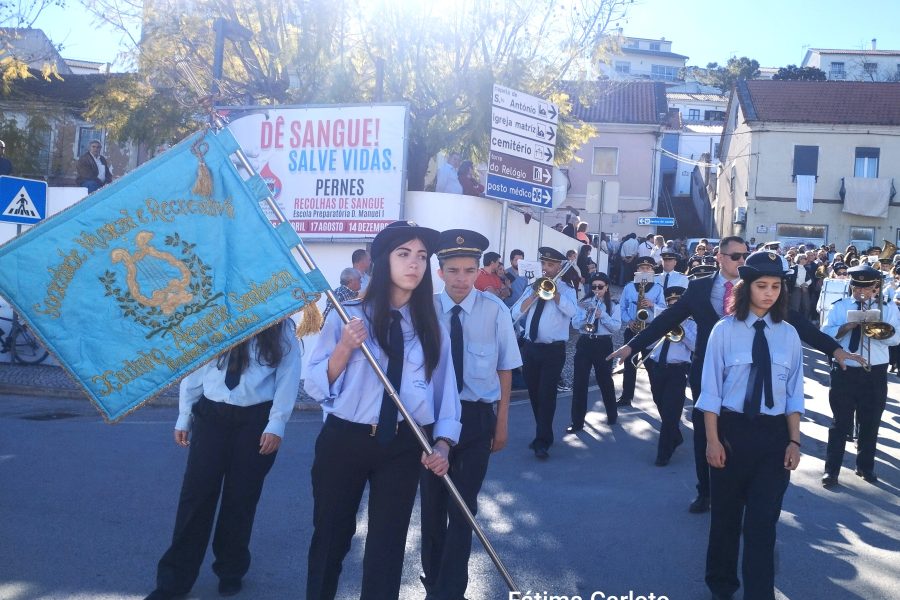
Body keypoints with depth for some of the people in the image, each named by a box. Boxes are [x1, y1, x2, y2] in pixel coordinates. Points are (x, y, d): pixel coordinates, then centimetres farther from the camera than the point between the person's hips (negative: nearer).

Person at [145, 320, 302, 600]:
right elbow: (193, 369, 6)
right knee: (196, 494, -1)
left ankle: (231, 571, 27)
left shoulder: (280, 328, -3)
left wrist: (276, 424, -11)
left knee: (241, 498, 8)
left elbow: (288, 376, -5)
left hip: (256, 419, -1)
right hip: (211, 415, 2)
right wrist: (184, 417, 4)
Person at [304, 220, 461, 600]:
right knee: (331, 536, 13)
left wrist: (441, 445, -9)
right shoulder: (346, 316, -5)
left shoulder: (431, 327, 3)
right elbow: (315, 387, -8)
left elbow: (445, 391, 4)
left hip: (404, 447, 2)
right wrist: (345, 348, -21)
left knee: (387, 543, 10)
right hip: (343, 441, -2)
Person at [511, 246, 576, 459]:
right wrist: (535, 294, -10)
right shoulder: (532, 287, 12)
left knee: (547, 394, -7)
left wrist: (552, 291, -18)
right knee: (534, 394, 11)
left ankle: (542, 442, -2)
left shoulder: (567, 290, 0)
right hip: (530, 347, 5)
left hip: (553, 350, -5)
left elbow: (571, 311, -22)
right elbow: (515, 314, 0)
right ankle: (543, 435, 27)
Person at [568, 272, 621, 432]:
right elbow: (575, 324, -4)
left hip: (603, 345, -1)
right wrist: (586, 314, -20)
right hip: (585, 343, 1)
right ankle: (577, 422, 2)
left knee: (605, 380, 11)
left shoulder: (613, 305, 2)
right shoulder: (584, 303, 5)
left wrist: (602, 315, -20)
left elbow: (616, 326, -9)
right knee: (579, 382, -3)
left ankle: (612, 414, 34)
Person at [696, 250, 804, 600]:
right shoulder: (724, 330, -5)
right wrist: (712, 439, -9)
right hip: (732, 430, -1)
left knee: (762, 522, 1)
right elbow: (711, 389, -5)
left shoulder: (788, 334, 2)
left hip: (774, 434, 1)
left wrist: (794, 441, -2)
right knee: (725, 516, 15)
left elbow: (794, 393, 4)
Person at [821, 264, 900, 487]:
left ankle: (865, 466, 28)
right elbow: (825, 334, -6)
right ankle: (832, 469, 10)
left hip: (875, 374, 1)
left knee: (870, 423, 11)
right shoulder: (839, 307, 5)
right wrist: (848, 326, -20)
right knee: (841, 423, 3)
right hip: (844, 372, -1)